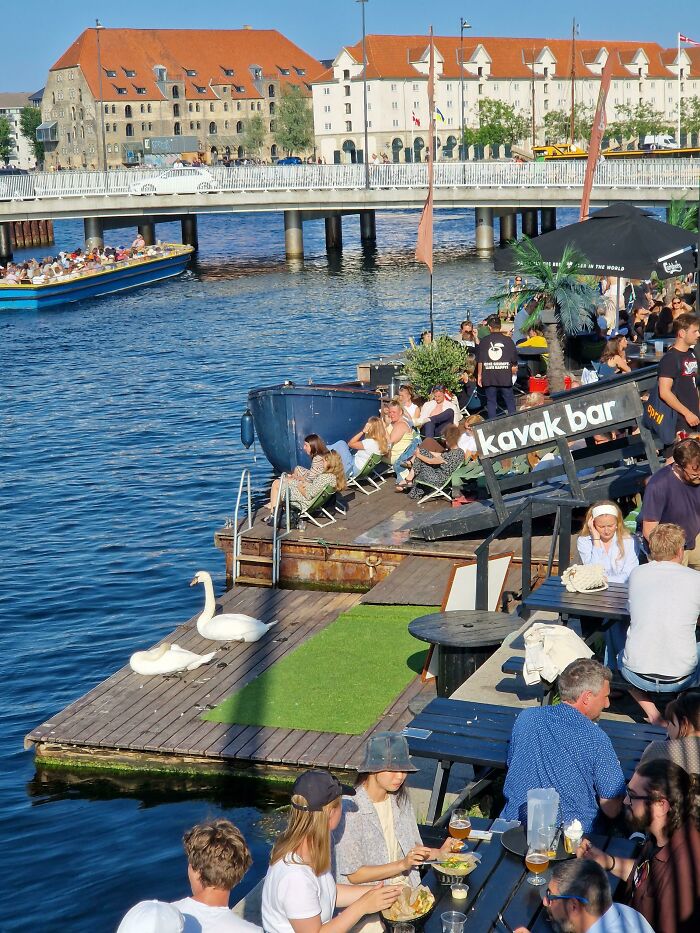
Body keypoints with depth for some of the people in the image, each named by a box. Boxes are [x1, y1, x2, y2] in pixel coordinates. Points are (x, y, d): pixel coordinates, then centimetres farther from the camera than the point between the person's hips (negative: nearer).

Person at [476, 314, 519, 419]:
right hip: (505, 377, 0)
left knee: (491, 402, 7)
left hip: (489, 378, 0)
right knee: (510, 401, 9)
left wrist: (479, 375, 10)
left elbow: (480, 361, 0)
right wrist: (514, 369, 21)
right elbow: (514, 361, 3)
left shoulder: (484, 341, -2)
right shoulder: (508, 340, -2)